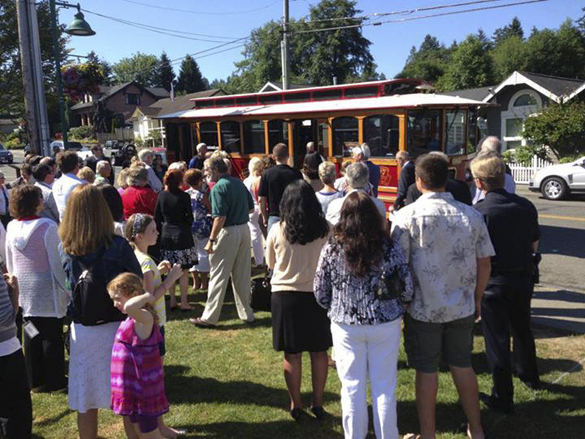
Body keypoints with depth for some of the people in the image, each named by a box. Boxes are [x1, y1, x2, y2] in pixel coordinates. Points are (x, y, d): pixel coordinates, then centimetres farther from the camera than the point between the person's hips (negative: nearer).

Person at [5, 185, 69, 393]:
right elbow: (57, 261, -14)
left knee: (31, 335, 15)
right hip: (47, 290, -5)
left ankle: (35, 379, 26)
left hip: (24, 290, 6)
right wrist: (67, 288, -6)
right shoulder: (47, 226, -17)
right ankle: (53, 381, 15)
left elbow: (9, 263, 10)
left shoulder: (11, 228, 1)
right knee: (51, 335, 5)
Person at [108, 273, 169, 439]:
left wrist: (147, 296, -31)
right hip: (133, 387, 9)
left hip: (142, 389, -9)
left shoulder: (144, 318, -24)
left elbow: (129, 307, -46)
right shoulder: (136, 318, 4)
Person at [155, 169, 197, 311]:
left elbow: (157, 217, 3)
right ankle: (184, 302, 3)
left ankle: (172, 301, 17)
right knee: (184, 271, 2)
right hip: (182, 234, -4)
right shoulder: (184, 197, -11)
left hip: (166, 235, 4)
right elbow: (190, 218, -6)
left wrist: (162, 229, 15)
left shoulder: (162, 195, 0)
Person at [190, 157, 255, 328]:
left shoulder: (218, 187, -14)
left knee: (219, 275, 1)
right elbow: (251, 208, 15)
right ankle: (246, 313, 24)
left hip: (228, 232, -7)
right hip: (244, 229, 7)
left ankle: (209, 317, 8)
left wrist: (211, 240, -15)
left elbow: (220, 218, -20)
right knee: (242, 274, 15)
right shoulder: (239, 183, 9)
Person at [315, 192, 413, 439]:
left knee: (352, 387, 13)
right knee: (385, 387, 13)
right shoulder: (390, 248, -10)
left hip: (345, 326, 0)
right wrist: (396, 307, 16)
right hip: (385, 324, 0)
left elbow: (320, 292, -2)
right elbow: (407, 288, -4)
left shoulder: (332, 249, -9)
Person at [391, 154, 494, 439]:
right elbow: (484, 263, 3)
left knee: (426, 371, 10)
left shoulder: (407, 216, -13)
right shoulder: (472, 215, -3)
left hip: (423, 309, -3)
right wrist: (476, 298, 17)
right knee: (462, 365, 20)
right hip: (462, 308, 4)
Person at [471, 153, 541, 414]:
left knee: (497, 338, 6)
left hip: (494, 282, -5)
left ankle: (503, 398, 16)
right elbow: (534, 245, 6)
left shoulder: (478, 212, -20)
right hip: (523, 277, 6)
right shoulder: (526, 206, -4)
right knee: (522, 329, 26)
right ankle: (529, 375, 48)